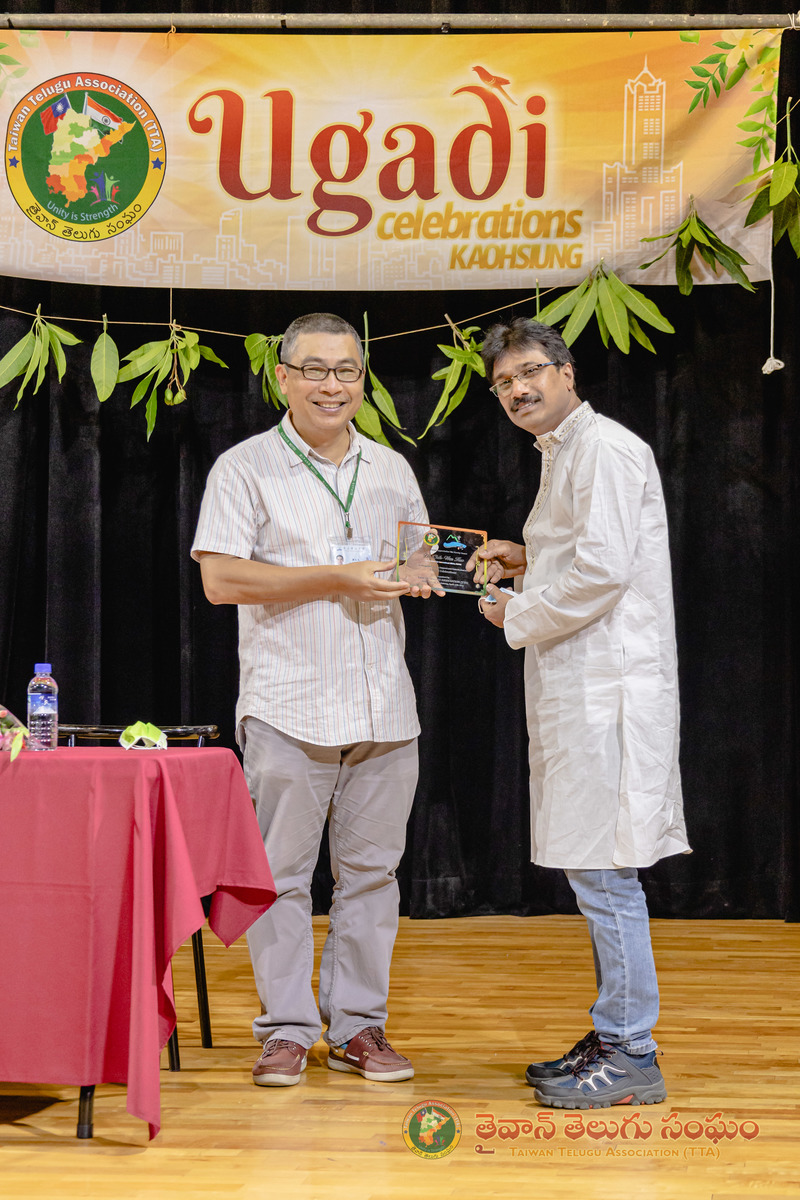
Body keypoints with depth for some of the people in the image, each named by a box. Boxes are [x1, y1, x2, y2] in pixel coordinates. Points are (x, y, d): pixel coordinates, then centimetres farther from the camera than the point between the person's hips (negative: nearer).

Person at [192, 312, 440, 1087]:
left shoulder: (392, 470, 16)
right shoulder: (246, 468, 0)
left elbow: (419, 570, 23)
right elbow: (221, 579, -9)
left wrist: (421, 572, -2)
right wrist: (337, 579, -14)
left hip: (383, 708, 4)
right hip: (289, 708, -4)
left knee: (370, 869, 7)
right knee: (281, 871, -1)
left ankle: (357, 1027, 15)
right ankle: (286, 1029, 9)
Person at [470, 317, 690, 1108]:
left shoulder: (604, 448, -10)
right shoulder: (561, 455, 21)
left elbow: (604, 569, -21)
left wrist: (518, 617, -9)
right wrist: (527, 563, 13)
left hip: (609, 684, -10)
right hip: (577, 687, 10)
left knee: (601, 871, -9)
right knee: (596, 871, 13)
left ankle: (631, 1057, -3)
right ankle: (612, 1038, 21)